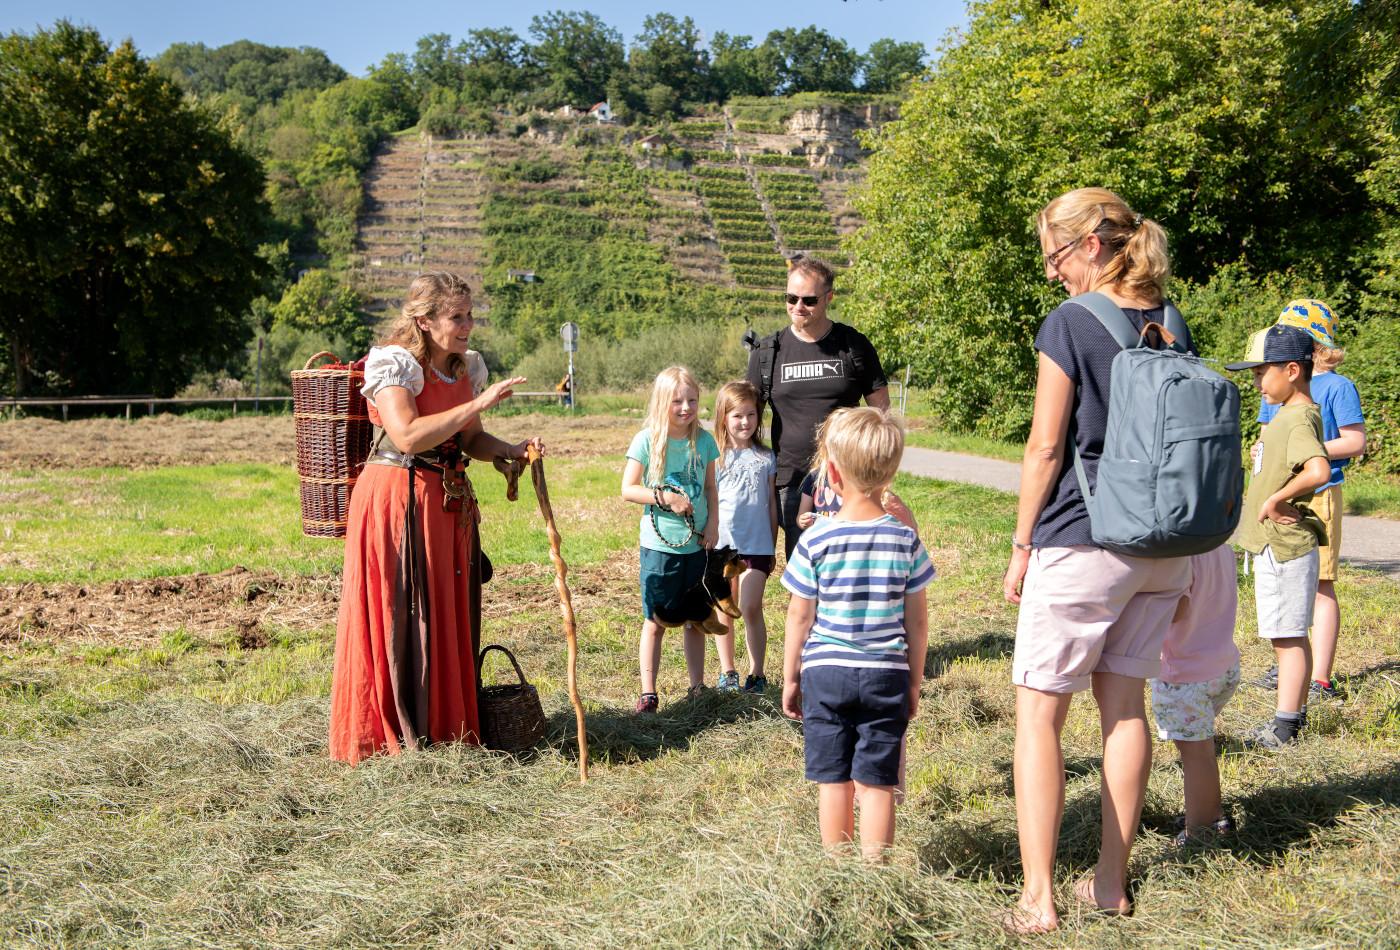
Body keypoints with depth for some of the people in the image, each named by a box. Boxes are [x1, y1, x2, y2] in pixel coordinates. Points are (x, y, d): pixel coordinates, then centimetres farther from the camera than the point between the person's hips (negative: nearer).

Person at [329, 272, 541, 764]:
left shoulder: (463, 369, 11)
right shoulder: (392, 362, -12)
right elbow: (407, 435, -26)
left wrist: (512, 450, -4)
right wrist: (478, 403, -24)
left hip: (450, 504, 8)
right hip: (397, 500, -8)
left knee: (451, 618, 12)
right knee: (400, 620, -1)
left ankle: (449, 729, 24)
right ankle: (398, 737, 10)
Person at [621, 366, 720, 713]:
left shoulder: (704, 440, 2)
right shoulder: (646, 441, -9)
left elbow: (711, 487, 11)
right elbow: (628, 489, -9)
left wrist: (713, 523, -1)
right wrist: (665, 498, -19)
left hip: (697, 544, 3)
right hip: (660, 545, -3)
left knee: (696, 619, 13)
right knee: (655, 622, 3)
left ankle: (697, 685, 26)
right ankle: (648, 692, 12)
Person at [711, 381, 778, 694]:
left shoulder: (765, 457, 5)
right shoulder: (715, 457, 0)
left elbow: (772, 503, 9)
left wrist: (772, 547, 10)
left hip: (756, 546, 0)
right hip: (722, 546, 0)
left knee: (751, 609, -5)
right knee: (724, 612, 8)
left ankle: (757, 673, 6)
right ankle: (727, 671, 22)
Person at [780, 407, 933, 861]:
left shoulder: (816, 540, -9)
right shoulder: (905, 539, -4)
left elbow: (799, 616, -3)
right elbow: (916, 619, 1)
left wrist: (790, 678, 9)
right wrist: (914, 682, 12)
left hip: (825, 673, -1)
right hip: (886, 675, 1)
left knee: (833, 780, 10)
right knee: (877, 783, 6)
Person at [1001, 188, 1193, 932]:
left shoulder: (1070, 324, -11)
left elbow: (1046, 447, -11)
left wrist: (1021, 547, -3)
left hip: (1082, 543, -7)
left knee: (1038, 710, 0)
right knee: (1124, 704, 14)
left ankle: (1038, 899, -1)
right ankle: (1110, 883, 22)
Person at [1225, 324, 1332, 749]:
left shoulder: (1298, 419, -19)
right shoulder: (1287, 415, 13)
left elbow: (1318, 471, -35)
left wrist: (1274, 499, -25)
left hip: (1283, 545, -10)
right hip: (1274, 543, 10)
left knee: (1288, 634, -4)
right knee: (1290, 634, 17)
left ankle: (1284, 726, 3)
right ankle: (1296, 714, 28)